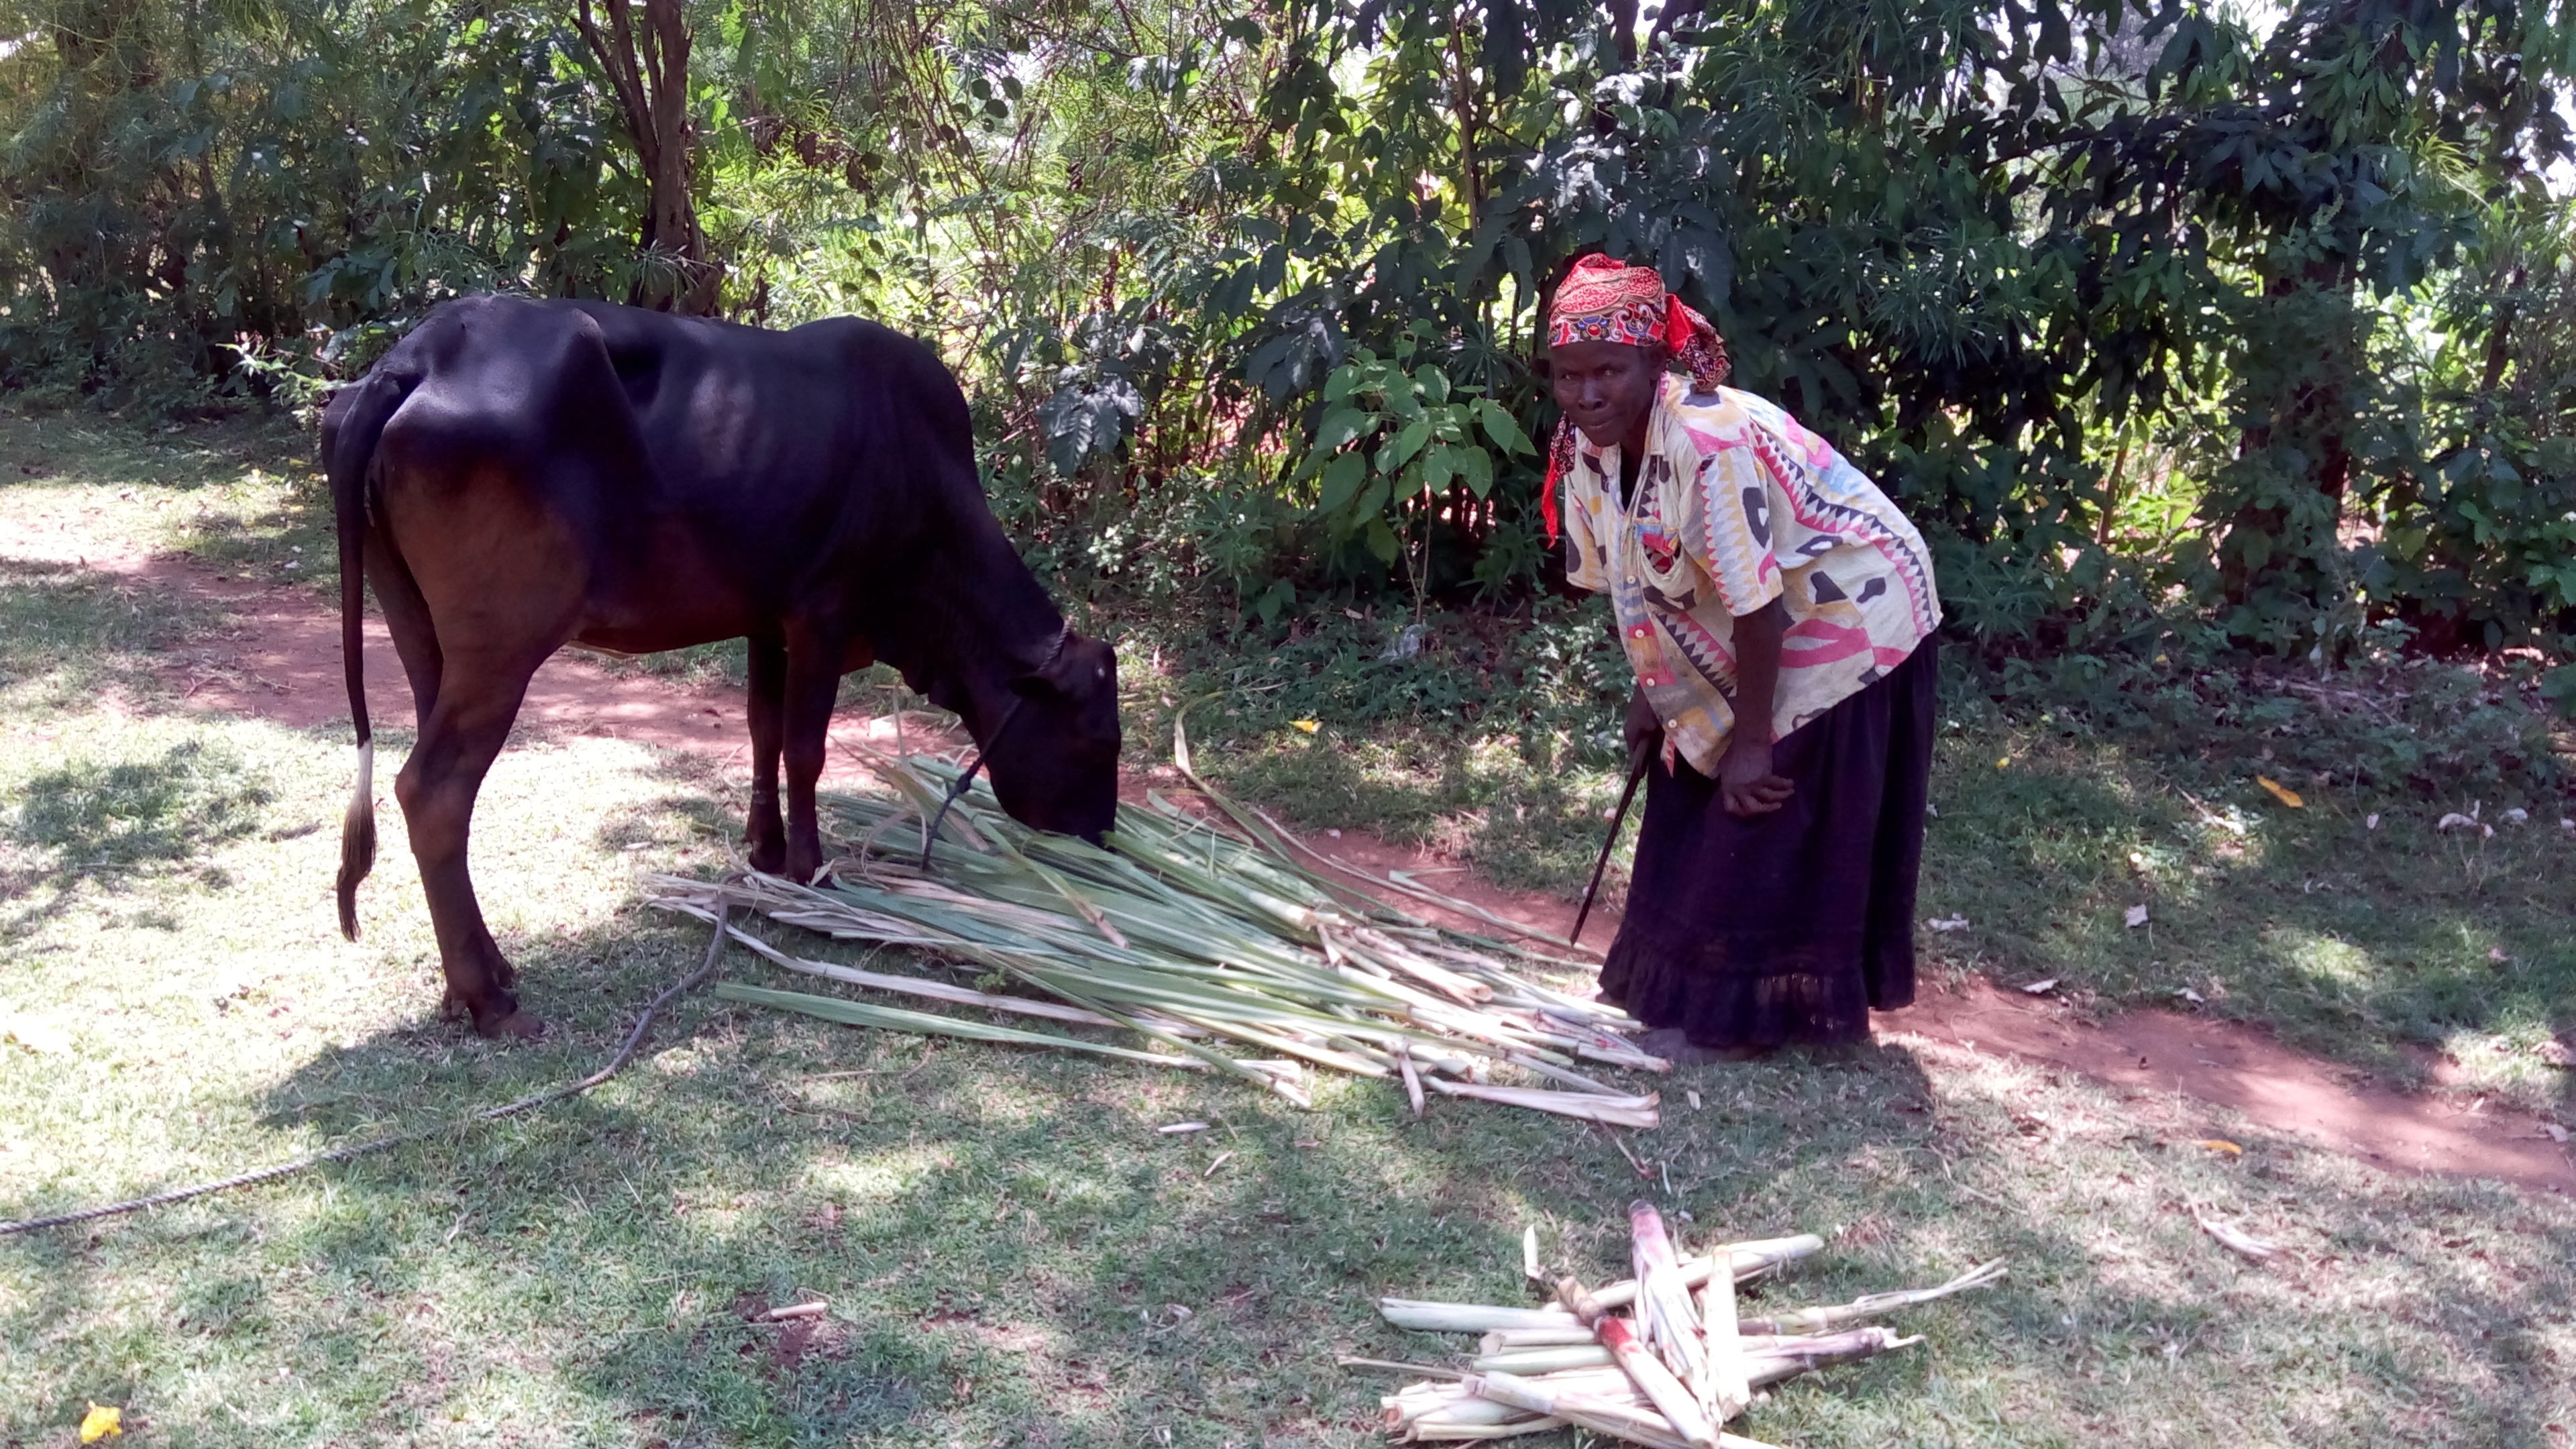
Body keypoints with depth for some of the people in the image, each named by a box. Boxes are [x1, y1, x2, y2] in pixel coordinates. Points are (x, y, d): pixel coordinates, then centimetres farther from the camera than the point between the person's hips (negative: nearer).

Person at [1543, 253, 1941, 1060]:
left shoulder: (1709, 443, -35)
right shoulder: (1591, 443, -10)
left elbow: (1755, 608, -29)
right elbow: (1629, 580, 3)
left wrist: (1751, 740, -22)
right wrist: (1650, 690, 6)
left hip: (1848, 621, -8)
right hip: (1753, 637, 8)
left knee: (1770, 819, -2)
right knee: (1697, 802, 15)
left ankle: (1736, 1015, 12)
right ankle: (1676, 982, 31)